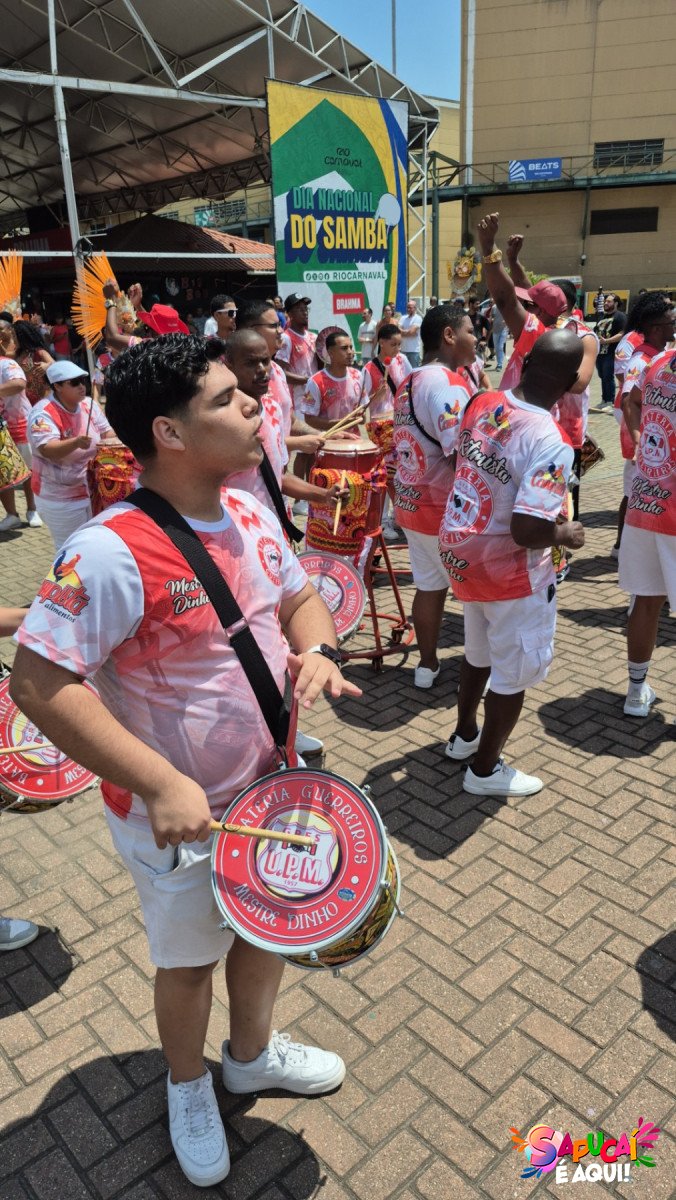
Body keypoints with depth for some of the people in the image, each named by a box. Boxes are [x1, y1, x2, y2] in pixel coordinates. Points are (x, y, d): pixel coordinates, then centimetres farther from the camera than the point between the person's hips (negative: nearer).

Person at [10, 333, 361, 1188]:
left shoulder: (250, 514, -4)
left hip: (272, 787, 7)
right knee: (188, 958, 20)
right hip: (178, 817, -6)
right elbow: (39, 683, -28)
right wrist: (162, 786, -31)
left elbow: (300, 596, 9)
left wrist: (315, 649, -14)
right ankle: (188, 1088, 53)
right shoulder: (112, 553, -29)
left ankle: (252, 1054, 58)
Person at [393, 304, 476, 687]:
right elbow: (462, 455, -27)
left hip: (412, 502, 8)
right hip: (447, 510, -8)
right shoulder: (447, 382, -20)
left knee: (429, 586, 17)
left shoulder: (410, 382, 10)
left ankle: (428, 664, 28)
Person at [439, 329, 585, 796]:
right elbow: (527, 533, -31)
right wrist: (566, 535, -11)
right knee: (515, 670, 13)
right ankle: (486, 769, 28)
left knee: (480, 652, 28)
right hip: (508, 567, -8)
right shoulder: (551, 444, -27)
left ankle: (464, 735, 47)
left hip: (460, 547, 8)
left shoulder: (483, 403, -5)